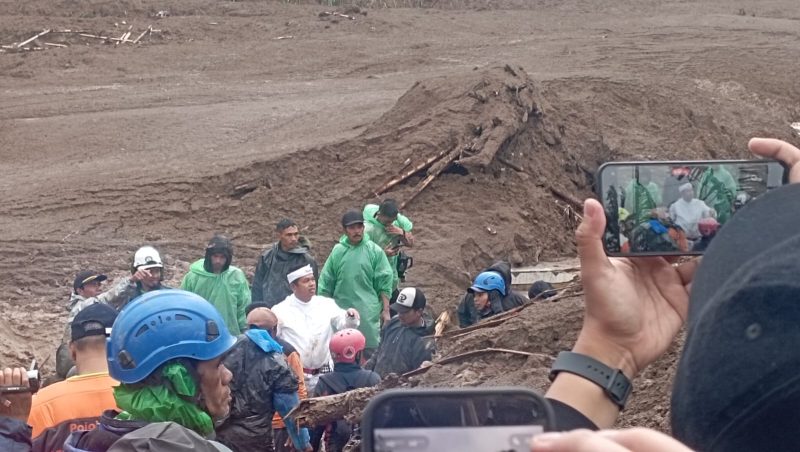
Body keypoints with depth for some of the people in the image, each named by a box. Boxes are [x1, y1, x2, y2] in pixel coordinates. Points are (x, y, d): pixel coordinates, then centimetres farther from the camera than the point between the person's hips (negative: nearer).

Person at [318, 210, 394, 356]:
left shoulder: (374, 251, -1)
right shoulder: (338, 251, 4)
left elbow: (384, 283, -1)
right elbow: (326, 284, 9)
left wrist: (385, 311, -5)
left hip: (368, 314, -2)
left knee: (371, 352, -2)